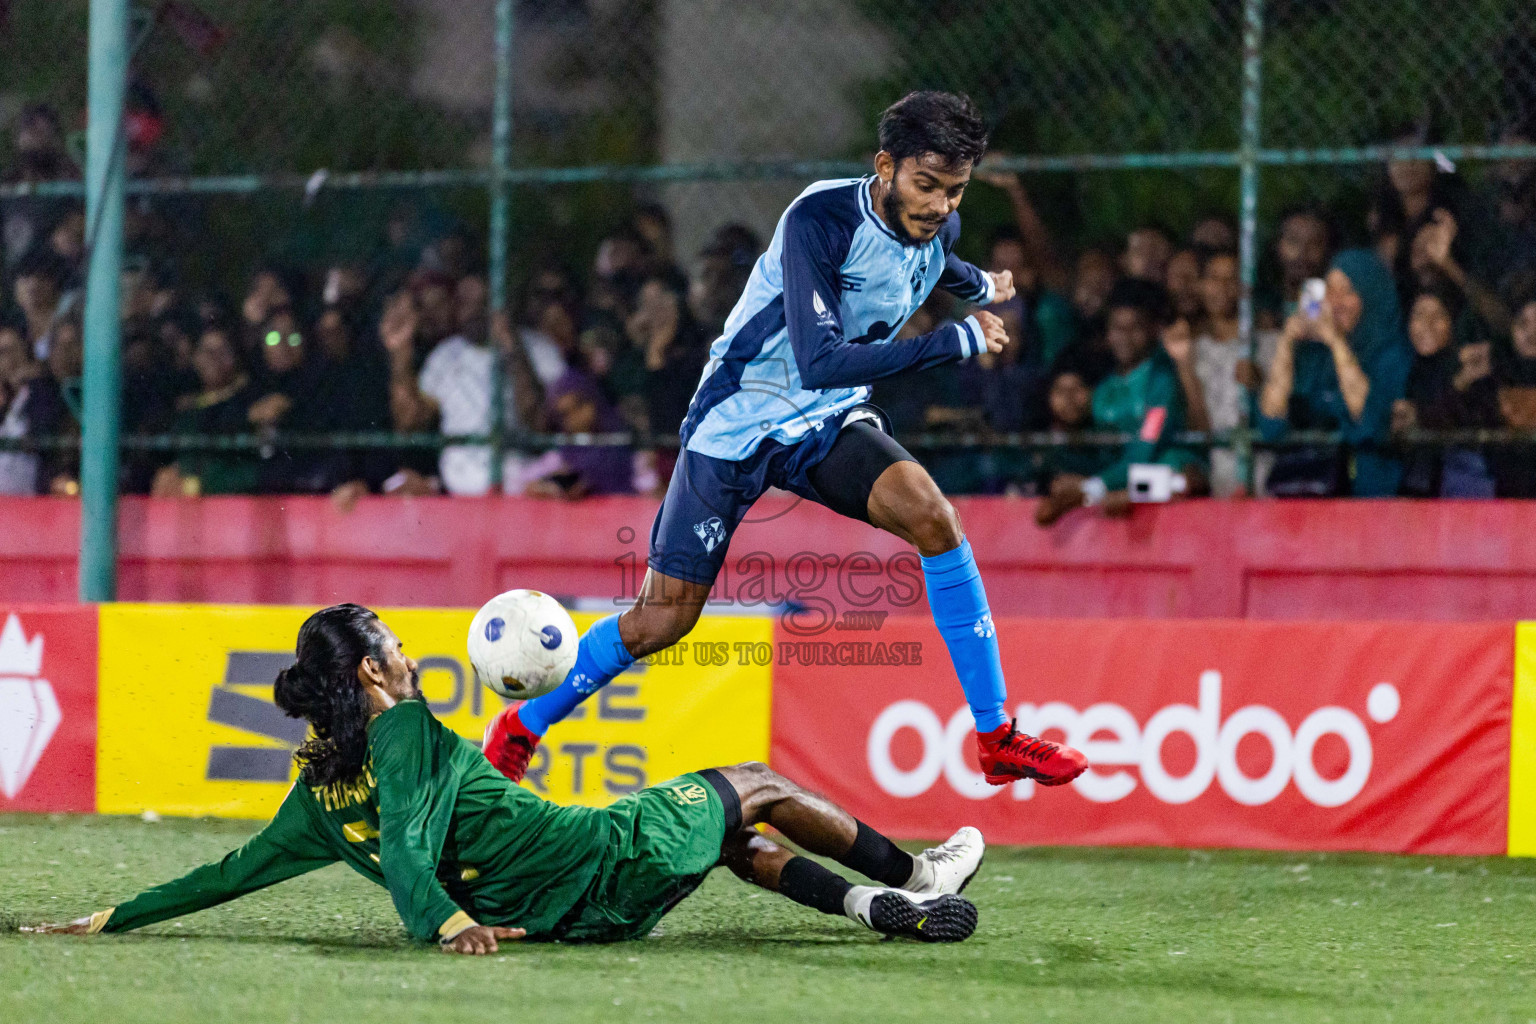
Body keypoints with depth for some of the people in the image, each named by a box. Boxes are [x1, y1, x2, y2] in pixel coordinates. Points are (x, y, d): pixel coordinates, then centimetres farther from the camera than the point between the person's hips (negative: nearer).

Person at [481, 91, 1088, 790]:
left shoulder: (937, 229, -5)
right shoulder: (818, 220, -28)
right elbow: (819, 363, -38)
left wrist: (978, 286, 39)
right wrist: (956, 342, -35)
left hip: (829, 420, 5)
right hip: (736, 422, -5)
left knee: (931, 516, -22)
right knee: (664, 618, -4)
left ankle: (996, 738, -15)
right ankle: (520, 729, 20)